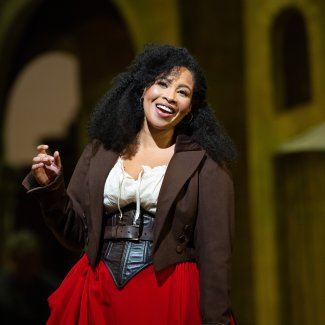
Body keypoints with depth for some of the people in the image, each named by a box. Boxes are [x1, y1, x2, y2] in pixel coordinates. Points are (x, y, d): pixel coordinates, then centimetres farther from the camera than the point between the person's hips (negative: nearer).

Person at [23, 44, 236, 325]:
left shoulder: (205, 162, -4)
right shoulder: (101, 150, 7)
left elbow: (215, 251, -7)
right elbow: (76, 234, 9)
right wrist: (51, 187, -6)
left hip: (170, 297, -3)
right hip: (98, 298, 3)